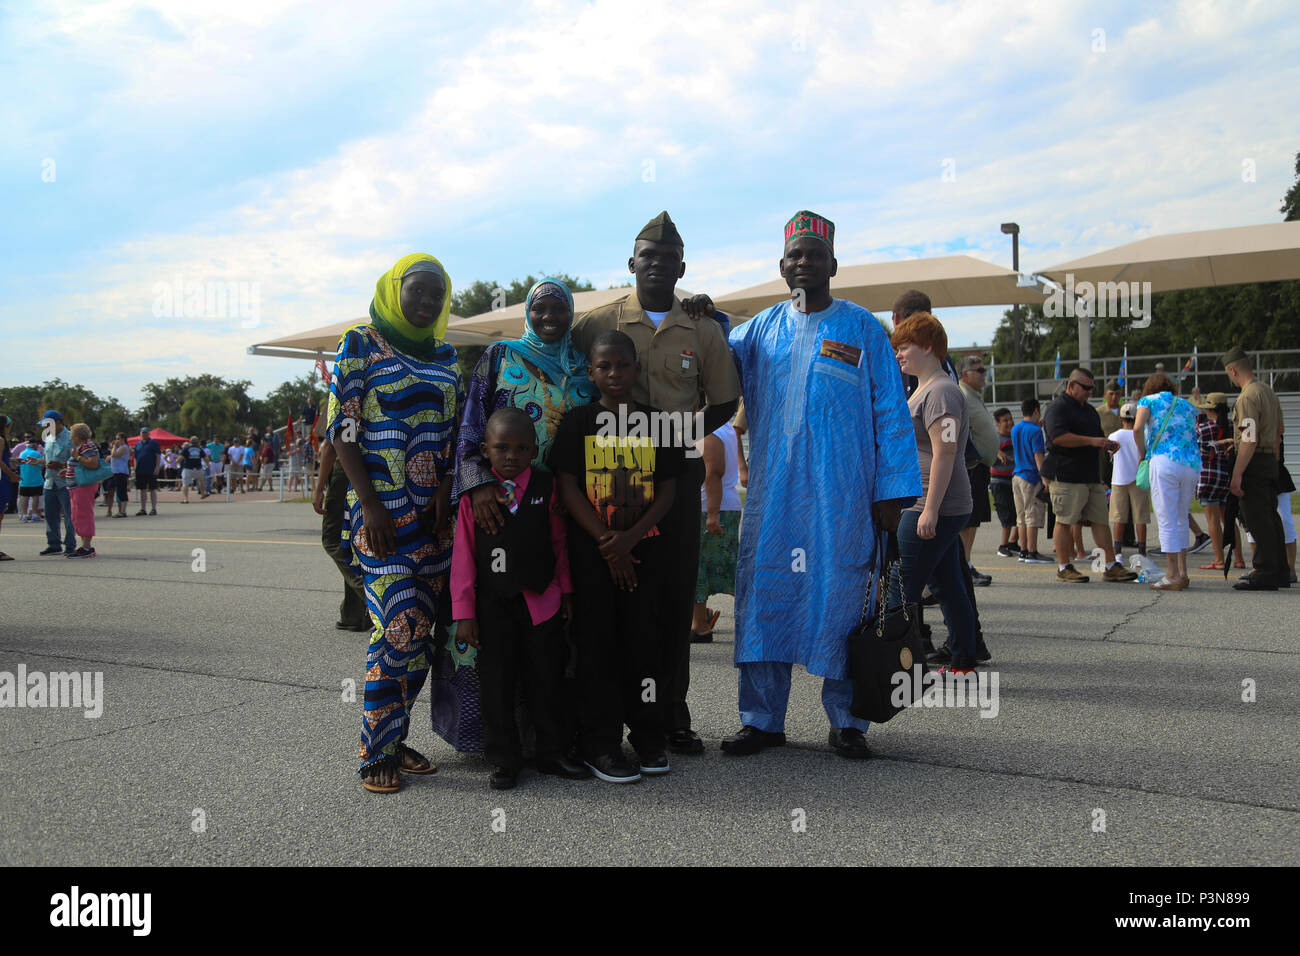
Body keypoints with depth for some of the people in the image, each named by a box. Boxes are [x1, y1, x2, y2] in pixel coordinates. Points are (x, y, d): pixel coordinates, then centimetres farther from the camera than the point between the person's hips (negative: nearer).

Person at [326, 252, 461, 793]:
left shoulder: (445, 355, 15)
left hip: (436, 510, 6)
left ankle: (395, 737, 20)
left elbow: (458, 429, 14)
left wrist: (447, 485, -4)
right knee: (400, 627, -12)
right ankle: (376, 753, 1)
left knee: (422, 630, 7)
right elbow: (342, 430, -5)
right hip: (384, 510, -5)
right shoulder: (361, 345, 0)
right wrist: (370, 505, -13)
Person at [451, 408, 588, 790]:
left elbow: (559, 542, 8)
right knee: (496, 684, 6)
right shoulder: (473, 494, -4)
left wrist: (565, 592, 10)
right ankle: (504, 760, 19)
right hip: (493, 604, -1)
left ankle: (552, 753, 24)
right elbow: (463, 553, -3)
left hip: (541, 601, 2)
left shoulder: (546, 487, 0)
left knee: (547, 679, 10)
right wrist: (464, 612, -5)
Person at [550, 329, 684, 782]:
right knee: (597, 641, 2)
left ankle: (647, 735, 19)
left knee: (643, 638, 5)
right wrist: (606, 542, -12)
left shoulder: (656, 420, 6)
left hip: (644, 547, 2)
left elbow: (667, 490, 2)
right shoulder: (578, 421, 1)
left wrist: (629, 537, -11)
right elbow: (568, 489, -4)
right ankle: (601, 743, 10)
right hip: (591, 549, -1)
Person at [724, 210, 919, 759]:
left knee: (842, 601, 2)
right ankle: (762, 720, 14)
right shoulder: (760, 329, 12)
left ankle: (845, 722, 16)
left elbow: (891, 414, 1)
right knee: (764, 599, 3)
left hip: (843, 499, -2)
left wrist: (893, 491, -6)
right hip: (772, 496, 3)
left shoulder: (862, 328, 3)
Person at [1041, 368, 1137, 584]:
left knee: (1101, 519, 6)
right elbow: (1058, 437, -20)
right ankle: (1063, 568, 2)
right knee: (1066, 521, -5)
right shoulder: (1057, 408, -6)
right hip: (1066, 476, -9)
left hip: (1091, 476, 9)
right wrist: (1091, 441, -21)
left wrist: (1107, 444, 10)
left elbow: (1097, 436, 33)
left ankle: (1111, 566, 8)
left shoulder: (1090, 410, 23)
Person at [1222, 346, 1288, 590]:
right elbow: (1278, 433, 23)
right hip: (1270, 461, 10)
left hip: (1254, 462, -10)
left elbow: (1250, 440, -22)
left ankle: (1264, 575, -5)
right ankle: (1279, 573, 18)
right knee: (1271, 519, 13)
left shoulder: (1248, 397, -15)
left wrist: (1237, 474, -21)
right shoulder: (1268, 391, 16)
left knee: (1258, 521, -7)